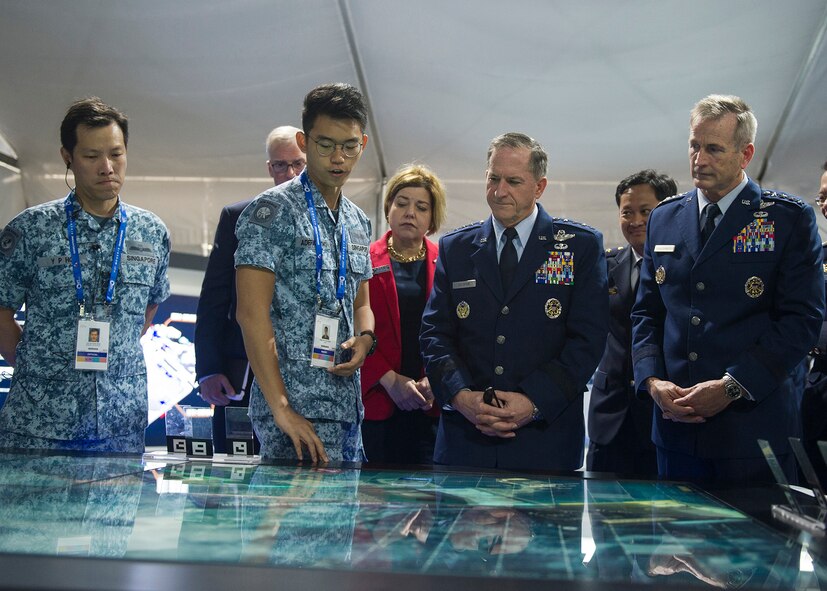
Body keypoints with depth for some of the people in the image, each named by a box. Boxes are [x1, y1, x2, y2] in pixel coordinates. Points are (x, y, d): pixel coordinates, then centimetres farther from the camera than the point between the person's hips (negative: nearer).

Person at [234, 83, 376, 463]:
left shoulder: (357, 222, 14)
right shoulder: (272, 212, -8)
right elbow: (251, 313, -14)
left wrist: (365, 339, -1)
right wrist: (282, 409, -20)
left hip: (347, 409, 7)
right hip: (296, 409, -7)